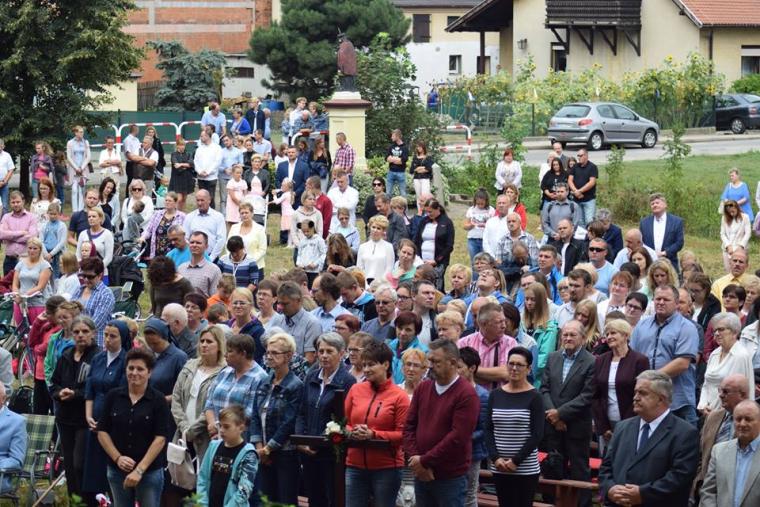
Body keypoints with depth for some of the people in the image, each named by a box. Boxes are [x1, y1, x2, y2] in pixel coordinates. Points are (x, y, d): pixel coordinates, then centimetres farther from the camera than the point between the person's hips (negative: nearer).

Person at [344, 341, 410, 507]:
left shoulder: (399, 396, -6)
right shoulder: (356, 390, 6)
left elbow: (402, 434, -8)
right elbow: (344, 423, 13)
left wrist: (373, 434, -19)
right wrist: (351, 432, -10)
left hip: (387, 467, -4)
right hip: (355, 465, 4)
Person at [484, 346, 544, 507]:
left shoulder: (534, 397, -3)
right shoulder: (495, 395, 8)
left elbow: (537, 434, -7)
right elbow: (488, 430, 7)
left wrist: (516, 461, -12)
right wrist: (495, 458, -7)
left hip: (526, 469, -4)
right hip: (499, 468, 4)